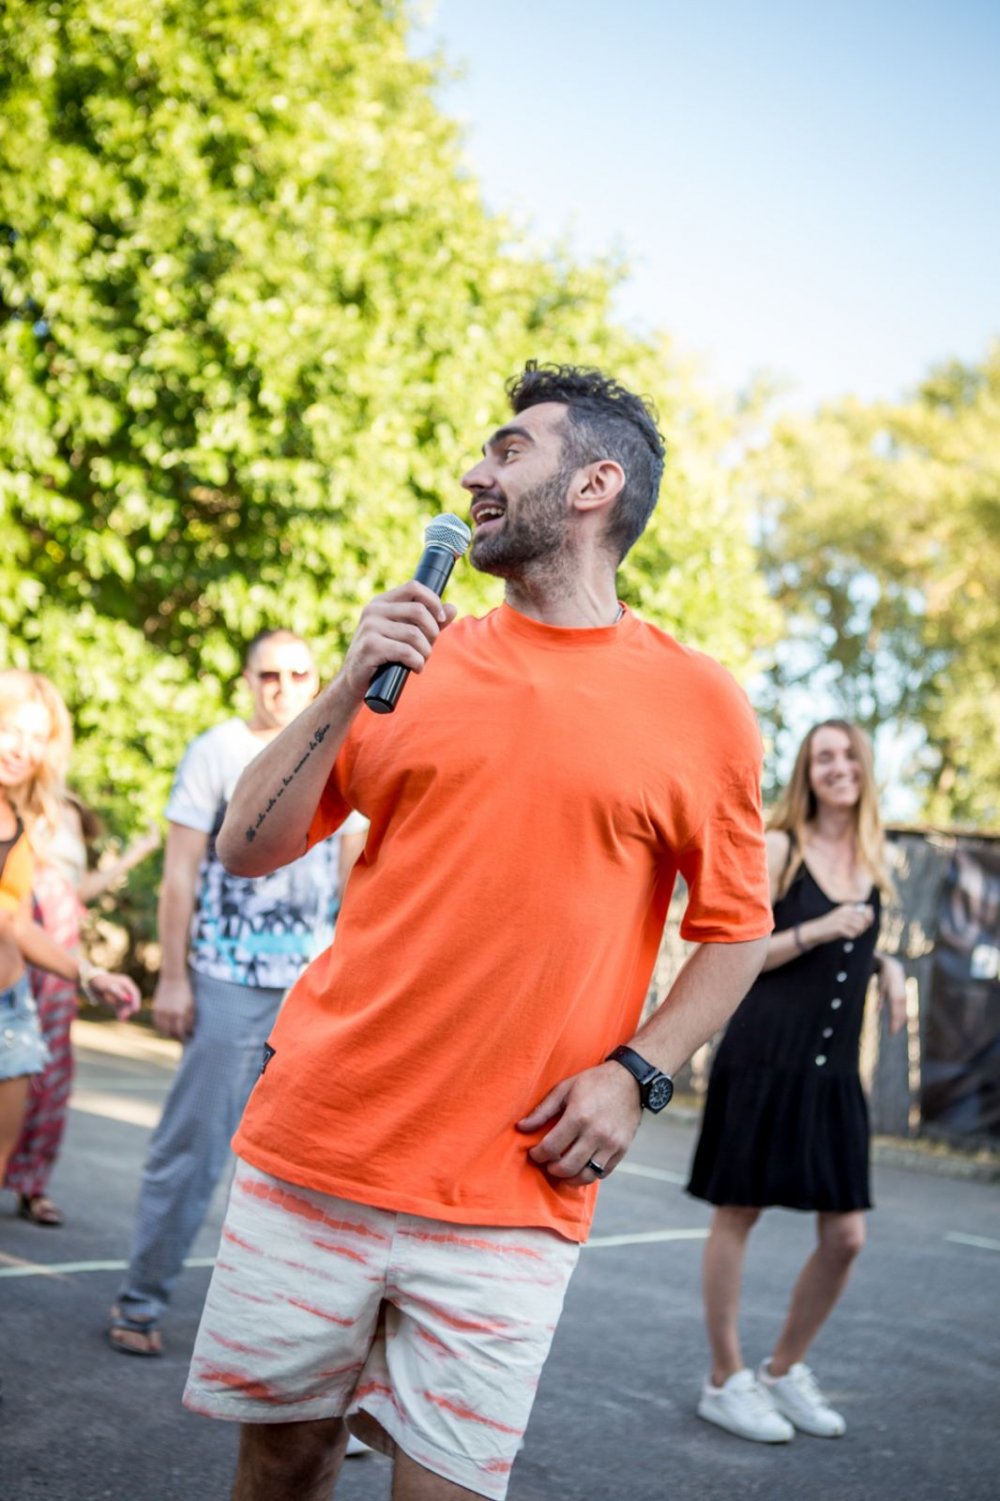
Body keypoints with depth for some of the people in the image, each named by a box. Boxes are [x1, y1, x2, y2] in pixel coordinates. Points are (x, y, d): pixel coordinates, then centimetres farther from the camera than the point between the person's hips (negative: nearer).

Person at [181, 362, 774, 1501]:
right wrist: (349, 691, -6)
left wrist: (635, 1072, -6)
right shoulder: (420, 656, 8)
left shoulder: (698, 703, 1)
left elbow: (734, 929, 8)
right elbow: (247, 850, 7)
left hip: (509, 1195, -2)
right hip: (314, 1152, 3)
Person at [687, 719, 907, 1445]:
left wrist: (887, 965, 6)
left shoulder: (876, 864, 11)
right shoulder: (779, 849, -6)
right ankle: (726, 1382, 16)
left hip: (834, 1071, 6)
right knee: (738, 1214, 2)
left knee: (846, 1235, 5)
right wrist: (816, 931, -17)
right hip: (765, 1058, -6)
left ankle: (785, 1371, 25)